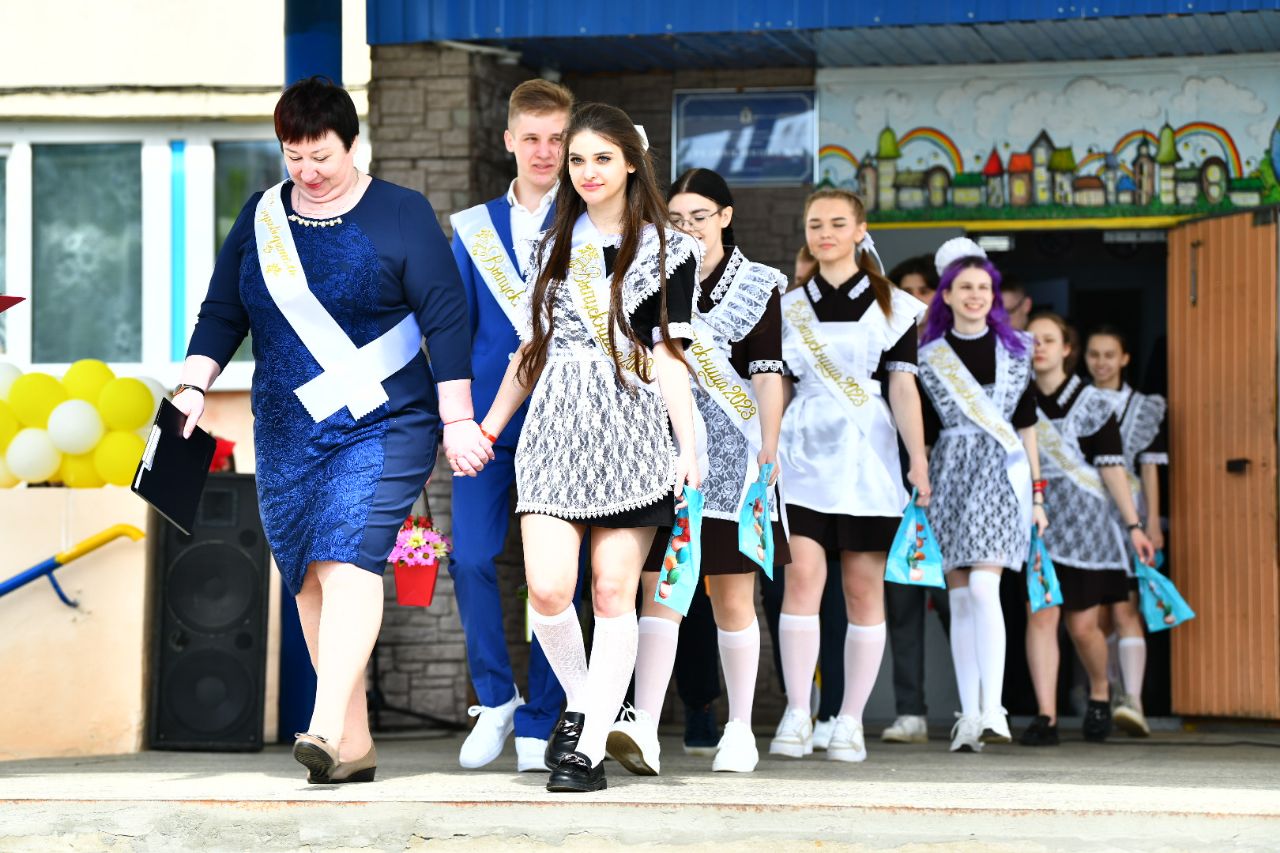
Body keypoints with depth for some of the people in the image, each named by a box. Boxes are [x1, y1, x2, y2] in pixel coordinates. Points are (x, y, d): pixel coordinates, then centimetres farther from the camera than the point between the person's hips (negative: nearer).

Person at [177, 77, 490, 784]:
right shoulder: (262, 216, 10)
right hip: (287, 432, 5)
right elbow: (222, 313, 14)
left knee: (348, 558, -21)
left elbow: (446, 319, -4)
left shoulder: (400, 215, -2)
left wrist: (457, 419, -8)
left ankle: (327, 726, -30)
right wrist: (193, 386, -1)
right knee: (307, 579, 2)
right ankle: (355, 744, 8)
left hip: (381, 424, -5)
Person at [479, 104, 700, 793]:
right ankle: (579, 702, 15)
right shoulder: (550, 247, 14)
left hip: (632, 432, -2)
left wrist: (688, 448, -8)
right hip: (556, 427, 3)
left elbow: (668, 354, 0)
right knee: (547, 588, -11)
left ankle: (591, 748, 1)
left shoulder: (668, 251, 4)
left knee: (614, 593, -3)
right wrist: (489, 425, 20)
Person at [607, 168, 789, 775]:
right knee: (659, 588, -9)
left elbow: (768, 375, -1)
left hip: (730, 456, -2)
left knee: (733, 596, 3)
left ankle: (740, 730, 12)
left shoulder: (757, 287, 6)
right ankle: (644, 731, -20)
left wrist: (769, 453, -10)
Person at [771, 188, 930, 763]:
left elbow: (903, 387, 0)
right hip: (803, 452, 1)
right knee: (802, 575, -13)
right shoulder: (789, 306, 12)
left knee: (864, 588, 0)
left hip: (867, 455, -1)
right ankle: (797, 716, -12)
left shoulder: (892, 306, 6)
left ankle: (851, 722, 5)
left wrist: (919, 461, -9)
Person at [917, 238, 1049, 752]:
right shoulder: (928, 356, 7)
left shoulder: (1015, 350, 9)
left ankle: (992, 710, -19)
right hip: (951, 473, 1)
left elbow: (1026, 425, 11)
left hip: (1002, 470, -1)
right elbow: (922, 431, 10)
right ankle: (969, 714, 5)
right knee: (960, 597, 1)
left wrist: (1037, 494, 8)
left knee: (983, 588, -16)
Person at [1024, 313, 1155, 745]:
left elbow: (1112, 467, -3)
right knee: (1040, 615, -12)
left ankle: (1099, 694, 30)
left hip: (1085, 520, -2)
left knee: (1082, 626, 2)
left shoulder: (1090, 403, -1)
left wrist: (1133, 525, -7)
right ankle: (1046, 717, -12)